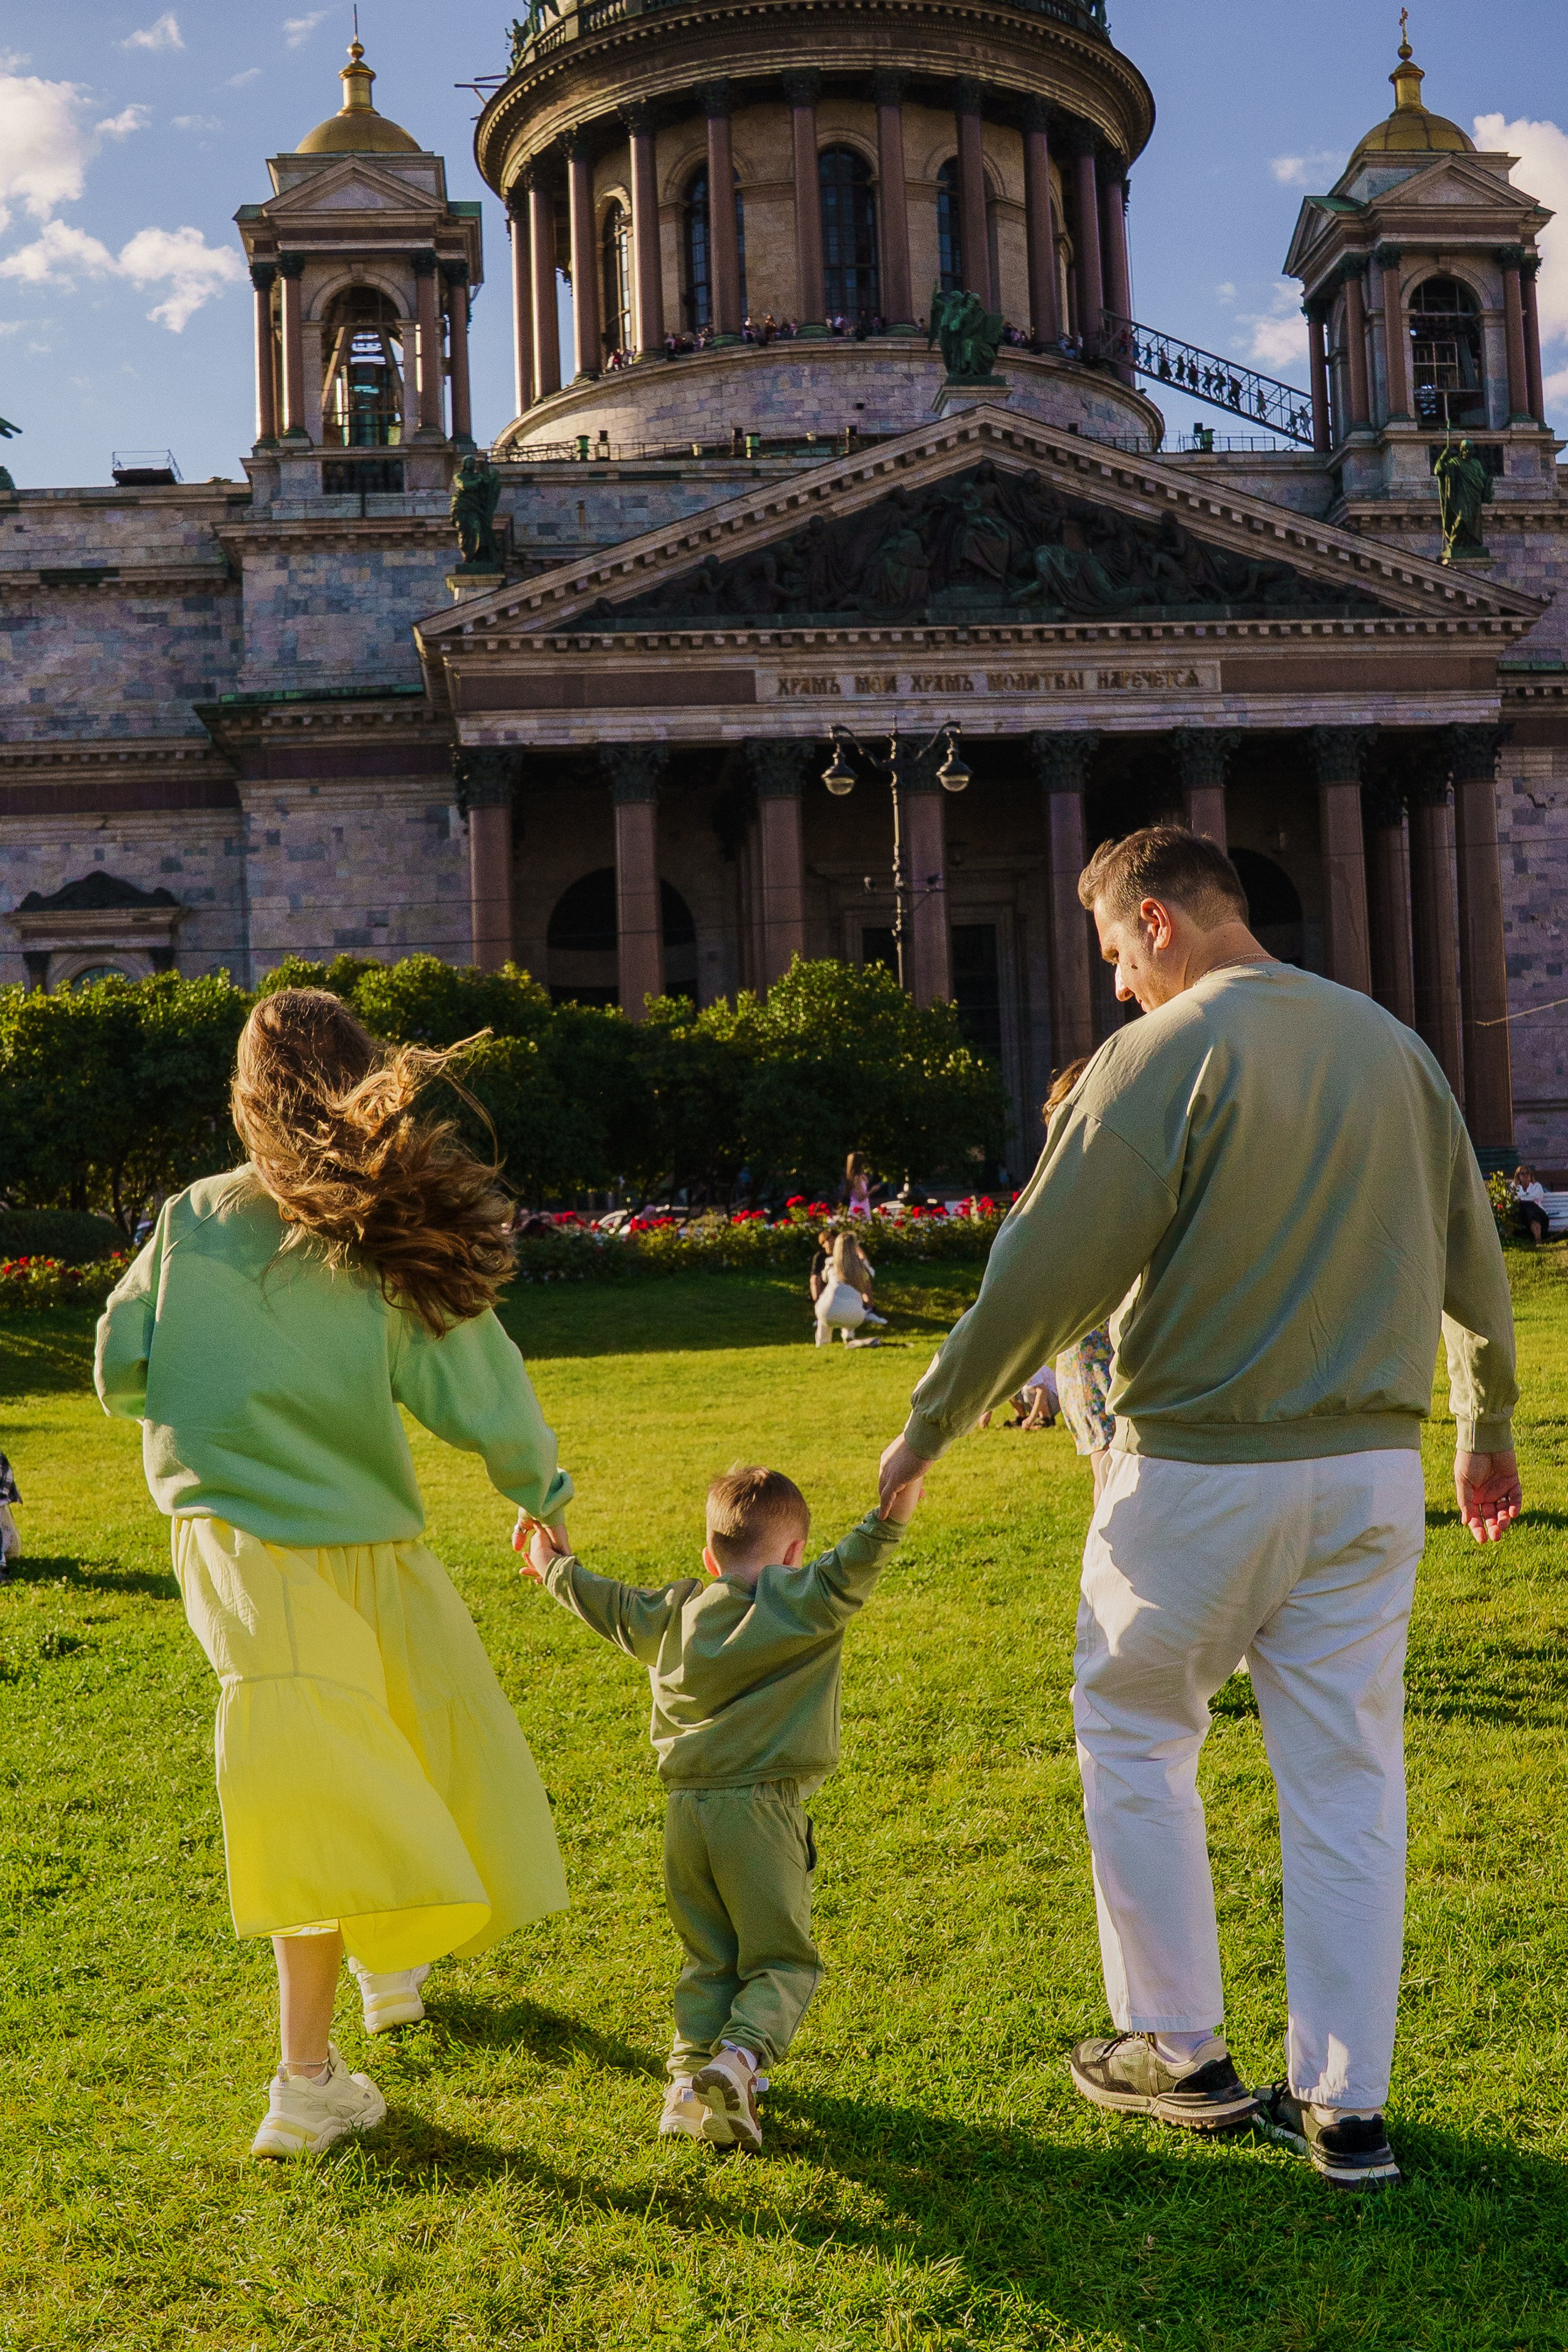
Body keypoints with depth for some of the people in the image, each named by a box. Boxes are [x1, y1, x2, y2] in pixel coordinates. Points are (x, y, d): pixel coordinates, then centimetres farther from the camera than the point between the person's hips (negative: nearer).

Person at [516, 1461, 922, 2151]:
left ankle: (690, 2072, -1)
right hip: (760, 1810, -5)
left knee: (708, 1960, 15)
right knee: (782, 1959, 3)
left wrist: (558, 1570, 41)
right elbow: (846, 1573, -19)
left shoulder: (674, 1614, 14)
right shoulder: (800, 1604, -1)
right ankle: (742, 2053, -20)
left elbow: (611, 1606, 26)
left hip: (684, 1810, 5)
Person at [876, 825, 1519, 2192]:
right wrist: (1489, 1434, 27)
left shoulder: (1163, 1055, -12)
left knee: (1136, 1738, 14)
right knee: (1347, 1774, 11)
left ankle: (1178, 2053, 22)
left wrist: (927, 1432, -5)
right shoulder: (1391, 1043, 8)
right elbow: (1473, 1265, 15)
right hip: (1373, 1466, 6)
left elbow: (1049, 1274, -15)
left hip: (1201, 1465, -5)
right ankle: (1344, 2105, 16)